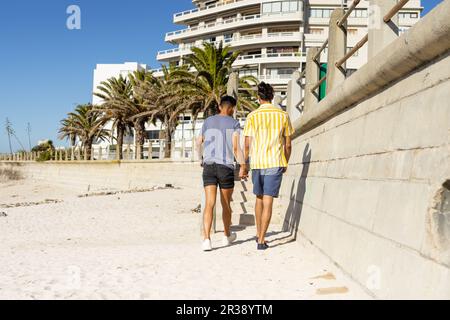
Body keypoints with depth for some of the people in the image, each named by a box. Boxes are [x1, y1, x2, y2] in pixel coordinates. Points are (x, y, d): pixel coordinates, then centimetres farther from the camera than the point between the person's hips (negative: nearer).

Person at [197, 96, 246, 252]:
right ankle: (227, 236, 31)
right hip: (226, 166, -2)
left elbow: (199, 143, 23)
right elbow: (236, 148, -9)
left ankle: (207, 239, -18)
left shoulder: (208, 122, 13)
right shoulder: (234, 124, 1)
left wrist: (202, 158, 40)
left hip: (209, 165, 2)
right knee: (226, 204, 13)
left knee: (209, 203, -5)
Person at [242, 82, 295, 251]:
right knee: (268, 202, -1)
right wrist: (286, 163, 18)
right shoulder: (283, 115, 2)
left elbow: (247, 145, -1)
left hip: (257, 163, 1)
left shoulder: (252, 116, 0)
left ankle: (258, 234, 29)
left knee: (259, 199, 20)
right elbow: (288, 144, 4)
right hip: (275, 163, -1)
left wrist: (245, 165, 10)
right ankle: (261, 240, -2)